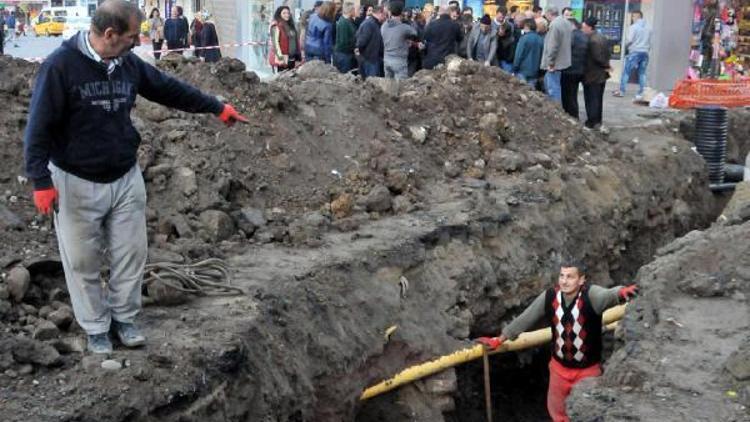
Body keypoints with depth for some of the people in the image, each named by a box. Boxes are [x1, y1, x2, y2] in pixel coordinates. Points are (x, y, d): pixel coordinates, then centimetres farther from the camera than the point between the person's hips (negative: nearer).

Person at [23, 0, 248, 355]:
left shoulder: (129, 64, 1)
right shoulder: (60, 66, -17)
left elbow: (170, 89, 14)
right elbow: (40, 127, -16)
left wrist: (217, 108, 16)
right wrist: (41, 180, -19)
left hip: (126, 179, 5)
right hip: (77, 182, -5)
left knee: (132, 252, 10)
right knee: (83, 260, 6)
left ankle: (124, 317, 28)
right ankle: (96, 328, 23)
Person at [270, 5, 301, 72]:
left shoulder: (291, 26, 17)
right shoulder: (276, 26, -7)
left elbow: (296, 42, 18)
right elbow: (275, 42, -15)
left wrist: (298, 57, 14)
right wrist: (280, 56, -24)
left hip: (292, 58, 8)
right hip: (281, 59, -8)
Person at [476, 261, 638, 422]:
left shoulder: (591, 295, -24)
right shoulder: (549, 297, -12)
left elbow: (608, 296, -46)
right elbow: (525, 319, -2)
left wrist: (621, 292, -70)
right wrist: (499, 340, 4)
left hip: (587, 369, -3)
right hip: (559, 366, 4)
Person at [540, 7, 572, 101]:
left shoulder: (554, 25, -20)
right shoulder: (567, 23, 9)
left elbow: (553, 46, -22)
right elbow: (571, 42, 16)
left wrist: (550, 62, -14)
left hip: (555, 64, -10)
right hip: (565, 61, 10)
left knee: (554, 88, -4)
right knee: (547, 80, 24)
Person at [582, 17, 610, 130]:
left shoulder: (592, 40, -21)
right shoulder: (601, 38, 10)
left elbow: (597, 57, -23)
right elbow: (607, 54, 14)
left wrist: (605, 65, -9)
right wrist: (606, 66, 9)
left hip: (592, 75, -9)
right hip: (601, 74, 9)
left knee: (591, 99, -2)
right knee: (598, 98, 16)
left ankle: (592, 122, 1)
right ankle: (598, 121, 23)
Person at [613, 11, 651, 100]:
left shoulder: (633, 27, -6)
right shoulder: (648, 28, 12)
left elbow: (630, 40, -11)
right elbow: (649, 42, 11)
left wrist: (625, 46, 7)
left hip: (635, 52, -5)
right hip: (645, 52, 5)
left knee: (626, 72, 2)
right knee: (642, 73, 7)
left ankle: (621, 91, 1)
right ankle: (641, 93, 3)